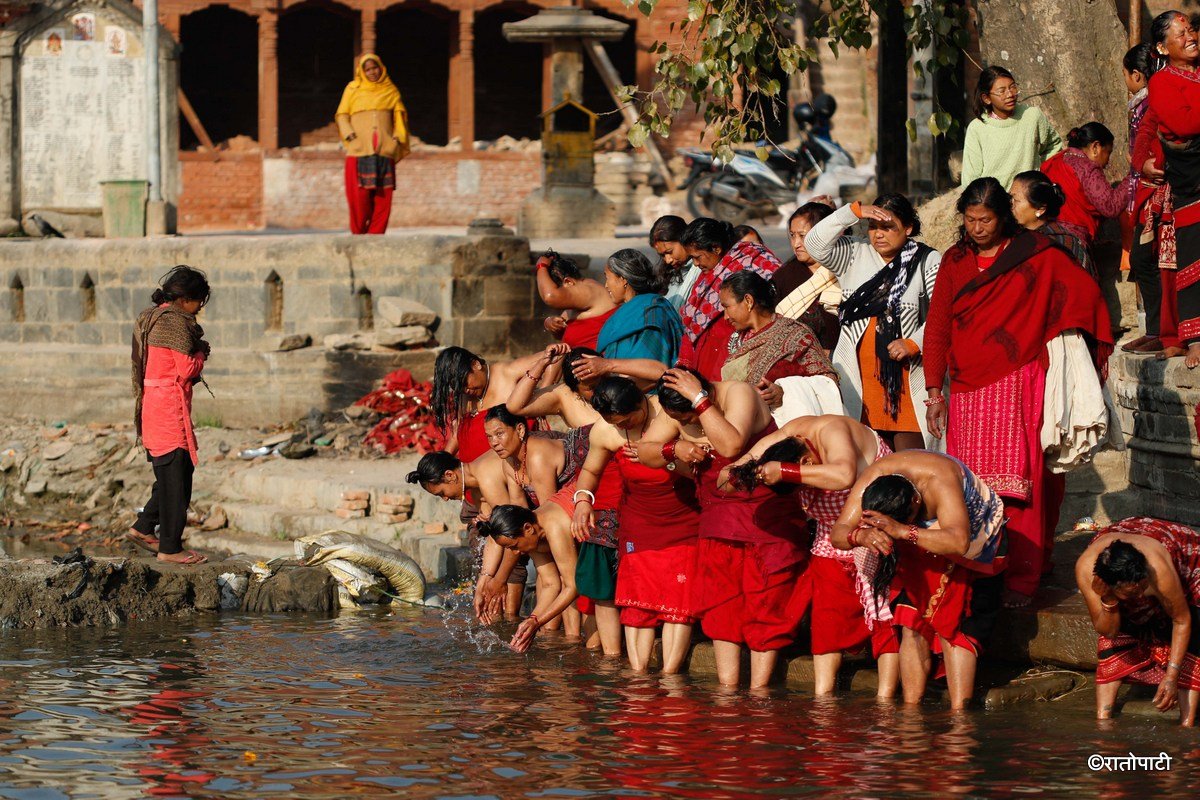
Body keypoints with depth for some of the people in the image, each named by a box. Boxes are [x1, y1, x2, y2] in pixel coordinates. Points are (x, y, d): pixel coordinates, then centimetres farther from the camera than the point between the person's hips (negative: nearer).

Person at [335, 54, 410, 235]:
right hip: (359, 151, -2)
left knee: (383, 196, -6)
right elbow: (342, 116, 10)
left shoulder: (390, 91, 15)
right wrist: (350, 136, -5)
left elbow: (399, 116, 18)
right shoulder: (353, 89, 11)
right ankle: (358, 232, 0)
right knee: (358, 195, -10)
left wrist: (397, 138, 3)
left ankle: (376, 233, -4)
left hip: (384, 151, 2)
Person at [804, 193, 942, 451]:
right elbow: (816, 243, -3)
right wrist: (854, 212, -10)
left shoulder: (927, 262, 4)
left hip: (906, 371, -3)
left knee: (909, 456, -9)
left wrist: (913, 343, -15)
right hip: (857, 371, 3)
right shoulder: (854, 255, 12)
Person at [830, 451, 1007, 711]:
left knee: (953, 627, -13)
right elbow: (838, 535, -29)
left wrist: (902, 531, -64)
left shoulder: (940, 481, -42)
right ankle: (910, 710, -5)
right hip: (919, 547, 4)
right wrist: (861, 536, -52)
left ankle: (958, 713, -13)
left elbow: (959, 541, -55)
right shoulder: (870, 481, -27)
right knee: (912, 626, -7)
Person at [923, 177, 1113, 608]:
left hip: (1018, 390, -4)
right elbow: (937, 326, 11)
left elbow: (1085, 290, -4)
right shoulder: (955, 261, 12)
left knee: (1020, 484, -9)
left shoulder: (1037, 256, 1)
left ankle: (1023, 580, -7)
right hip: (968, 390, 4)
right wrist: (934, 392, 6)